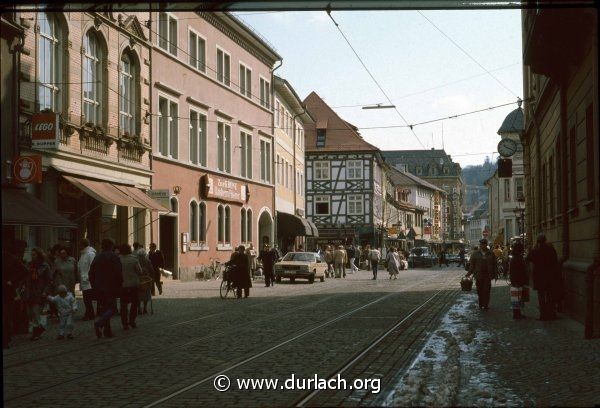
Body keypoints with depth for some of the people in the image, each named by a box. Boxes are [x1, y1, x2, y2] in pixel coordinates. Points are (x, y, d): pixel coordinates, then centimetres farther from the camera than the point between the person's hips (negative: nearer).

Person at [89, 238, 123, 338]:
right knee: (112, 308, -3)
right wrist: (119, 288, -5)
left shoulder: (97, 258, 12)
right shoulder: (114, 257, -6)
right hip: (110, 288, -6)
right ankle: (99, 323, -26)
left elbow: (91, 274, 13)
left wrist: (94, 287, 19)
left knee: (104, 308, 13)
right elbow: (119, 274, -12)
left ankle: (107, 331, 10)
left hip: (98, 289, 6)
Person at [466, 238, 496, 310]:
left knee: (486, 291, -2)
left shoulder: (491, 254, 2)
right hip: (479, 276, 1)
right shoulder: (476, 253, 3)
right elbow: (472, 264, 6)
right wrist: (469, 273, -2)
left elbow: (494, 265, 8)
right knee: (479, 291, 5)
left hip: (487, 275, -1)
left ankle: (485, 305, 5)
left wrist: (492, 274, 0)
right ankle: (481, 304, 17)